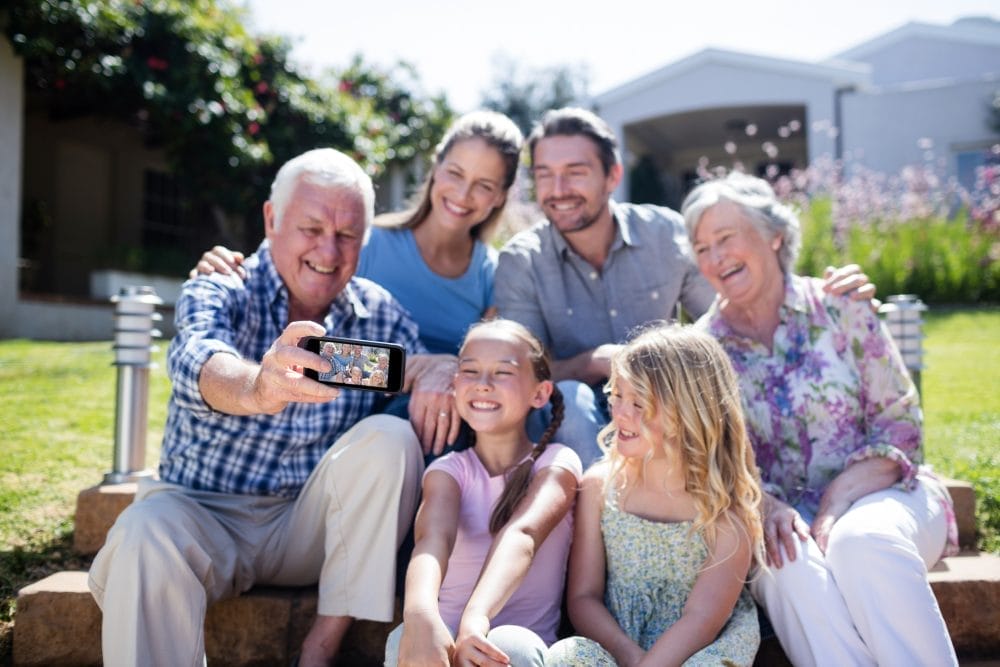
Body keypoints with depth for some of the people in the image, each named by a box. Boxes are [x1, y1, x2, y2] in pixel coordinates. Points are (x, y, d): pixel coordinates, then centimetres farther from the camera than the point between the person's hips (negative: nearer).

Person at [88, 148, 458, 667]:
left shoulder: (378, 312, 2)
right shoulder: (221, 291, -9)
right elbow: (196, 361, -30)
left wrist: (437, 371, -27)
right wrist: (256, 387, -55)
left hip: (310, 527, 3)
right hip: (204, 513, -2)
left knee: (390, 438, -21)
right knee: (145, 533, -33)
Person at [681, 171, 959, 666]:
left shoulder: (838, 307, -1)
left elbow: (900, 423, -3)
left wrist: (838, 502, -17)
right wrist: (765, 506, -20)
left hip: (874, 496, 0)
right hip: (779, 514, 1)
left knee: (863, 539, -34)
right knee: (789, 559, -34)